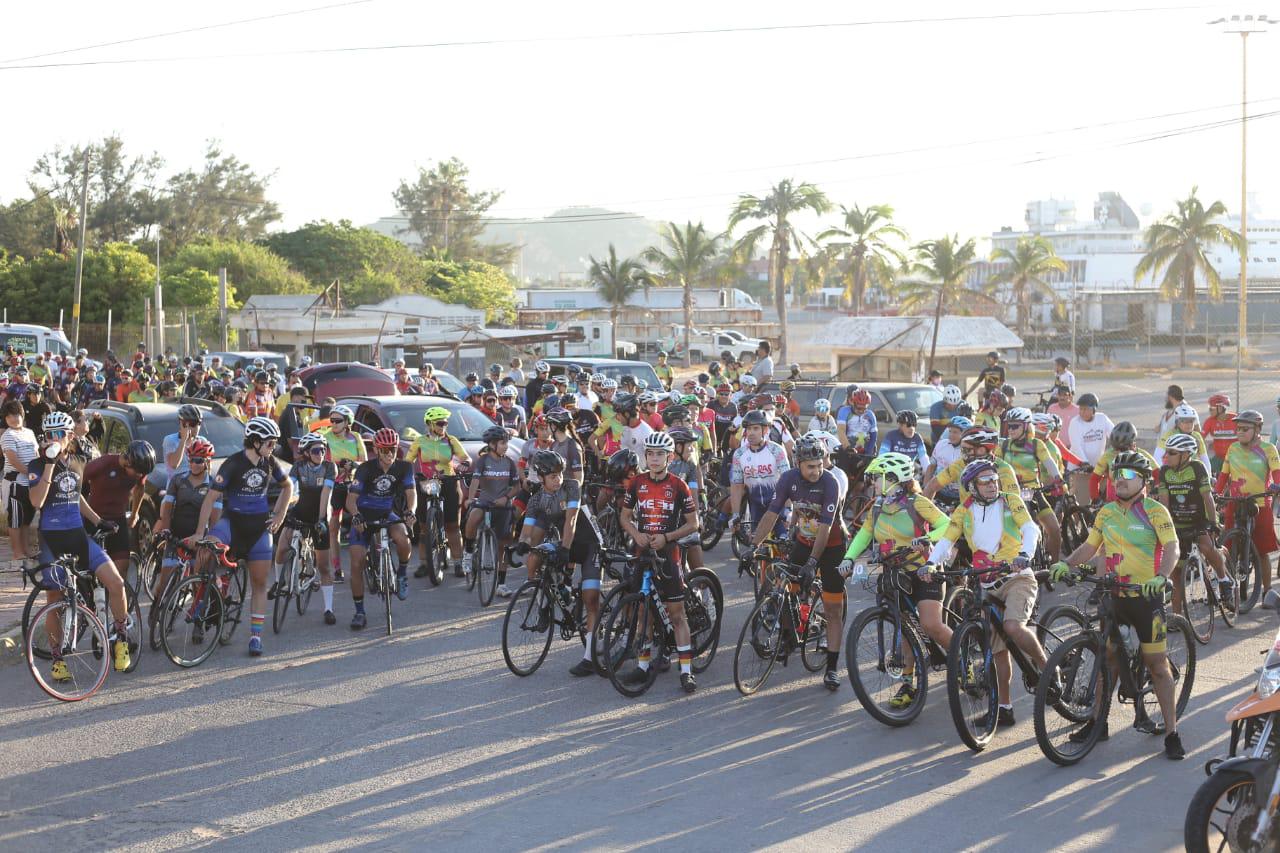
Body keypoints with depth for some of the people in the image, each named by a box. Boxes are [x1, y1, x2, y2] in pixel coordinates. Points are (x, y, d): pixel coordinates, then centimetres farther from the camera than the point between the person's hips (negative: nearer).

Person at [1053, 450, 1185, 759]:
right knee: (1107, 658, 11)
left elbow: (1172, 549, -17)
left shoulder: (1155, 511, -8)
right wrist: (1065, 564, -6)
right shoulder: (1107, 512, 8)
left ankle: (1171, 732, 0)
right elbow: (1089, 547, 12)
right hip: (1114, 595, 5)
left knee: (1157, 664, -4)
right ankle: (1098, 721, 23)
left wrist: (1160, 577, -34)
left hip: (1147, 596, -5)